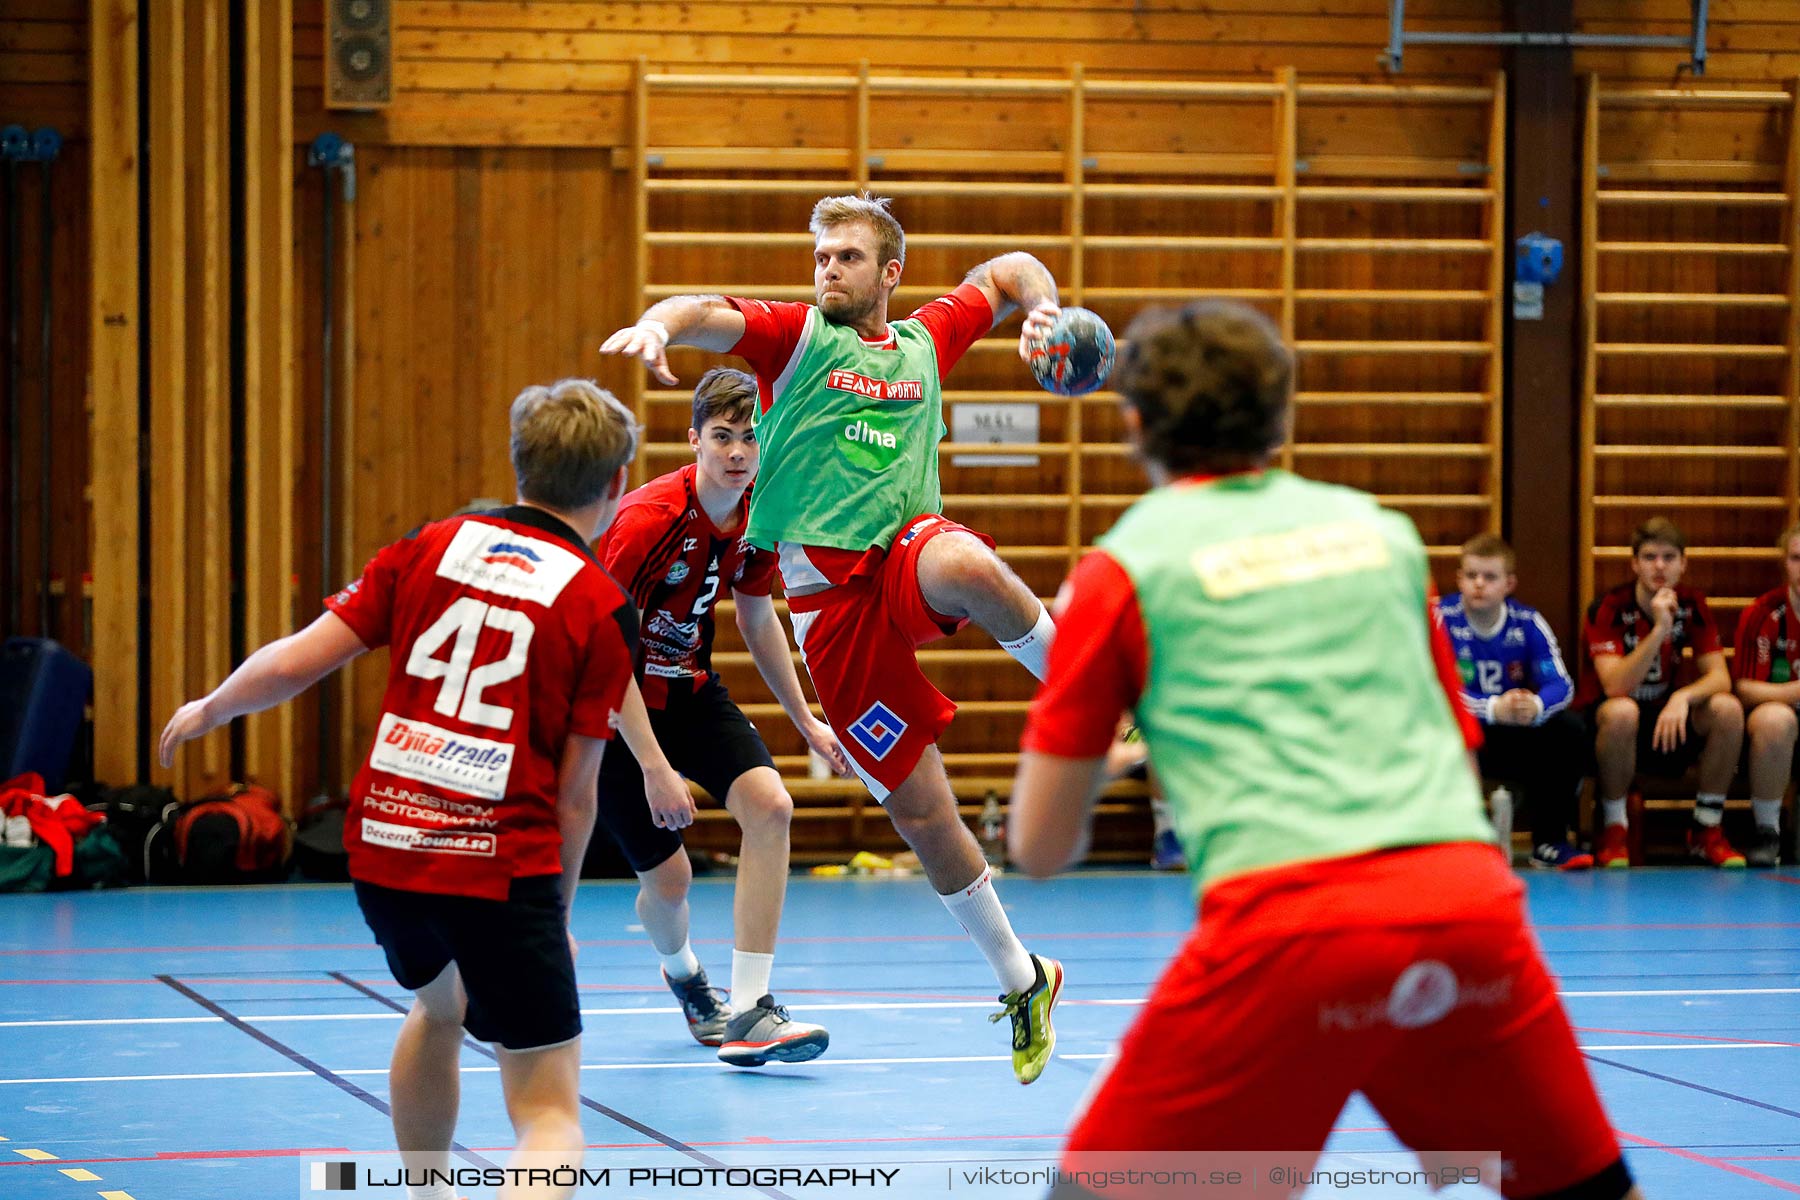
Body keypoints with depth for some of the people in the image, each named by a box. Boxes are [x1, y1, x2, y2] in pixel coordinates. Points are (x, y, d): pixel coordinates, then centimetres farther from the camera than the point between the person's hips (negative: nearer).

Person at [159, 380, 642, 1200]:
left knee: (438, 1007, 36)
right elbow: (573, 794, -2)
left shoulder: (434, 545, 6)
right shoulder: (604, 609, -3)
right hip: (500, 864, -5)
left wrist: (209, 710, 23)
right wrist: (557, 910, 12)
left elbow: (298, 661, 5)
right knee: (550, 1111, -4)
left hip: (381, 846, 5)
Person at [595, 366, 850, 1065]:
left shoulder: (757, 519, -6)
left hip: (689, 687, 6)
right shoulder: (648, 519, -27)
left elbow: (757, 621, 13)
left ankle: (746, 1015, -14)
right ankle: (683, 975, 35)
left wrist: (806, 721, 16)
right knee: (668, 875, -4)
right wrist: (654, 768, -28)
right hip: (615, 701, -6)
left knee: (770, 806, -18)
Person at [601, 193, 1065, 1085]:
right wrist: (657, 325, -39)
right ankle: (1022, 985, 16)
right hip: (830, 591, -1)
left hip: (909, 546, 1)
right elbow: (705, 314, -16)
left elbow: (1011, 271, 32)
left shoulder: (925, 341, 15)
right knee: (919, 810, -2)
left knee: (965, 566, -40)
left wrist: (1045, 309, 10)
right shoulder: (796, 336, 4)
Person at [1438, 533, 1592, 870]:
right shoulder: (1442, 620, -10)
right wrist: (1494, 709, -37)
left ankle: (1549, 842, -11)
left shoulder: (1528, 623, -1)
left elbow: (1561, 683, -10)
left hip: (1518, 737, 3)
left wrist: (1535, 707, -36)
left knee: (1569, 729, -21)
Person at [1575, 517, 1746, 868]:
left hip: (1665, 714, 4)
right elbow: (1615, 686, -29)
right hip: (1604, 721, -4)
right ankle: (1614, 831, -20)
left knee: (1727, 709, -23)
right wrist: (1658, 630, -36)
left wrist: (1683, 698, -32)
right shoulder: (1608, 609, -17)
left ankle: (1706, 830, -9)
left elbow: (1719, 677, -10)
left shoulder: (1692, 606, -3)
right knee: (1622, 712, -39)